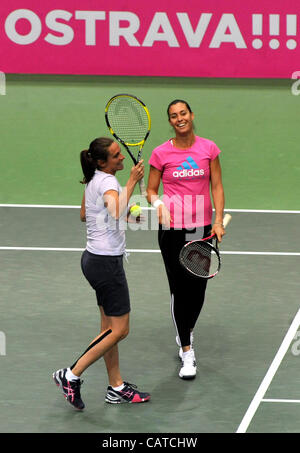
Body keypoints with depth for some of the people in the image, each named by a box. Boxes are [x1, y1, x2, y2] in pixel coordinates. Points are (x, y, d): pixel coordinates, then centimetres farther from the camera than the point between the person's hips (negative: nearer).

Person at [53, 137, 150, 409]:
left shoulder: (93, 180, 8)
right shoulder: (107, 182, -19)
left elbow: (84, 215, 23)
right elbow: (117, 214, -38)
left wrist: (124, 214, 19)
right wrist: (131, 183, -29)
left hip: (95, 257, 10)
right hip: (107, 262, -10)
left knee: (110, 326, 13)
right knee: (120, 329, -3)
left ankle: (116, 387, 20)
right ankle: (71, 375, 1)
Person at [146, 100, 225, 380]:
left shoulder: (208, 148, 1)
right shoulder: (161, 153, -3)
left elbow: (217, 187, 4)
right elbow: (151, 190, 5)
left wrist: (219, 222, -5)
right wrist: (157, 202, -18)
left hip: (202, 227, 2)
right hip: (172, 228, -2)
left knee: (198, 288, 9)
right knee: (179, 288, -2)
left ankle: (186, 333, 38)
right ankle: (187, 352, 7)